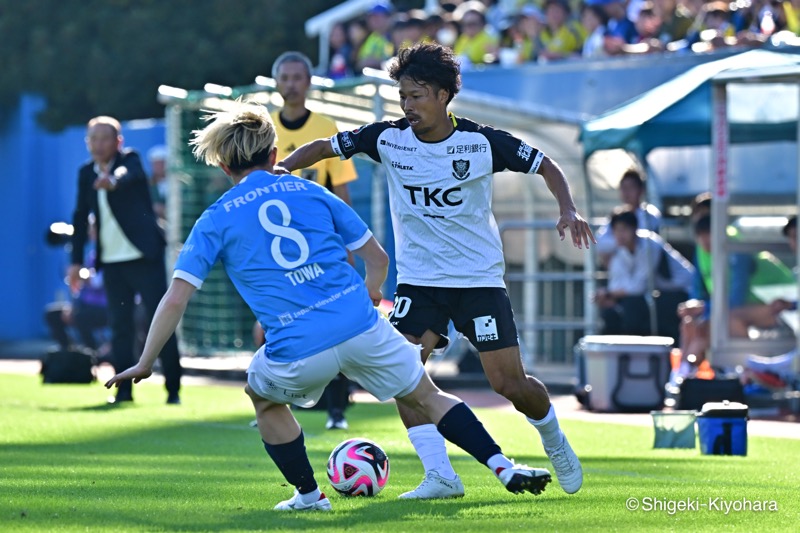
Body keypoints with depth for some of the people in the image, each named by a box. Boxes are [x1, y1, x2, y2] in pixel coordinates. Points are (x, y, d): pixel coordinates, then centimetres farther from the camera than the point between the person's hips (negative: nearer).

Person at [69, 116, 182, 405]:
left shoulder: (129, 160, -6)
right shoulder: (86, 173, 9)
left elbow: (130, 173, -31)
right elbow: (81, 218, 14)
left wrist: (114, 180, -54)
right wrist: (76, 260, 10)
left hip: (144, 256, -5)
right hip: (112, 261, 5)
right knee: (120, 327, 4)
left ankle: (173, 389, -2)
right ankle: (124, 389, 9)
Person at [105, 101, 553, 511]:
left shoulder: (215, 221, 9)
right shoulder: (309, 191, 15)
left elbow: (175, 299, 3)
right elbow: (377, 257, 19)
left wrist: (145, 364, 13)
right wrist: (369, 293, 40)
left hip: (298, 353, -2)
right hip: (361, 326, 2)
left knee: (264, 396, 31)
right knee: (428, 397, 20)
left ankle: (308, 494, 29)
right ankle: (504, 467, 10)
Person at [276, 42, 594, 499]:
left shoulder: (482, 142, -11)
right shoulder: (389, 139, -5)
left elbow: (545, 166, 0)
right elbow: (323, 147, 2)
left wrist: (569, 211, -16)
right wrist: (280, 169, -15)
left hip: (480, 278, -2)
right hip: (418, 280, 2)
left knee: (510, 382, -4)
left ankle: (554, 440, 28)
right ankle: (440, 476, -12)